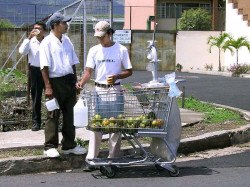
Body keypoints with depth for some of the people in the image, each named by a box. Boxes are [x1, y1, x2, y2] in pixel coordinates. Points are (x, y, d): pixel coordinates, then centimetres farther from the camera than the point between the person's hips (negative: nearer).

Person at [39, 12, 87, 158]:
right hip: (55, 81, -7)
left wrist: (75, 81, 14)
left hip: (69, 81, 7)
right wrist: (48, 86, -17)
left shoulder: (67, 41, 13)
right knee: (53, 115, -1)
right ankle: (50, 147, 8)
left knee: (69, 114, 11)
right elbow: (45, 67, -12)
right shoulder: (47, 42, -8)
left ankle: (69, 145, 21)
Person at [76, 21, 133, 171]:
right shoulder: (94, 50, 8)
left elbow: (129, 71, 3)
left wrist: (117, 76, -16)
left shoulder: (121, 50, 1)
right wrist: (82, 82, -15)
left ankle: (113, 159, 11)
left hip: (115, 90, -2)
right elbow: (89, 71, 4)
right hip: (99, 90, 2)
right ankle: (91, 160, 3)